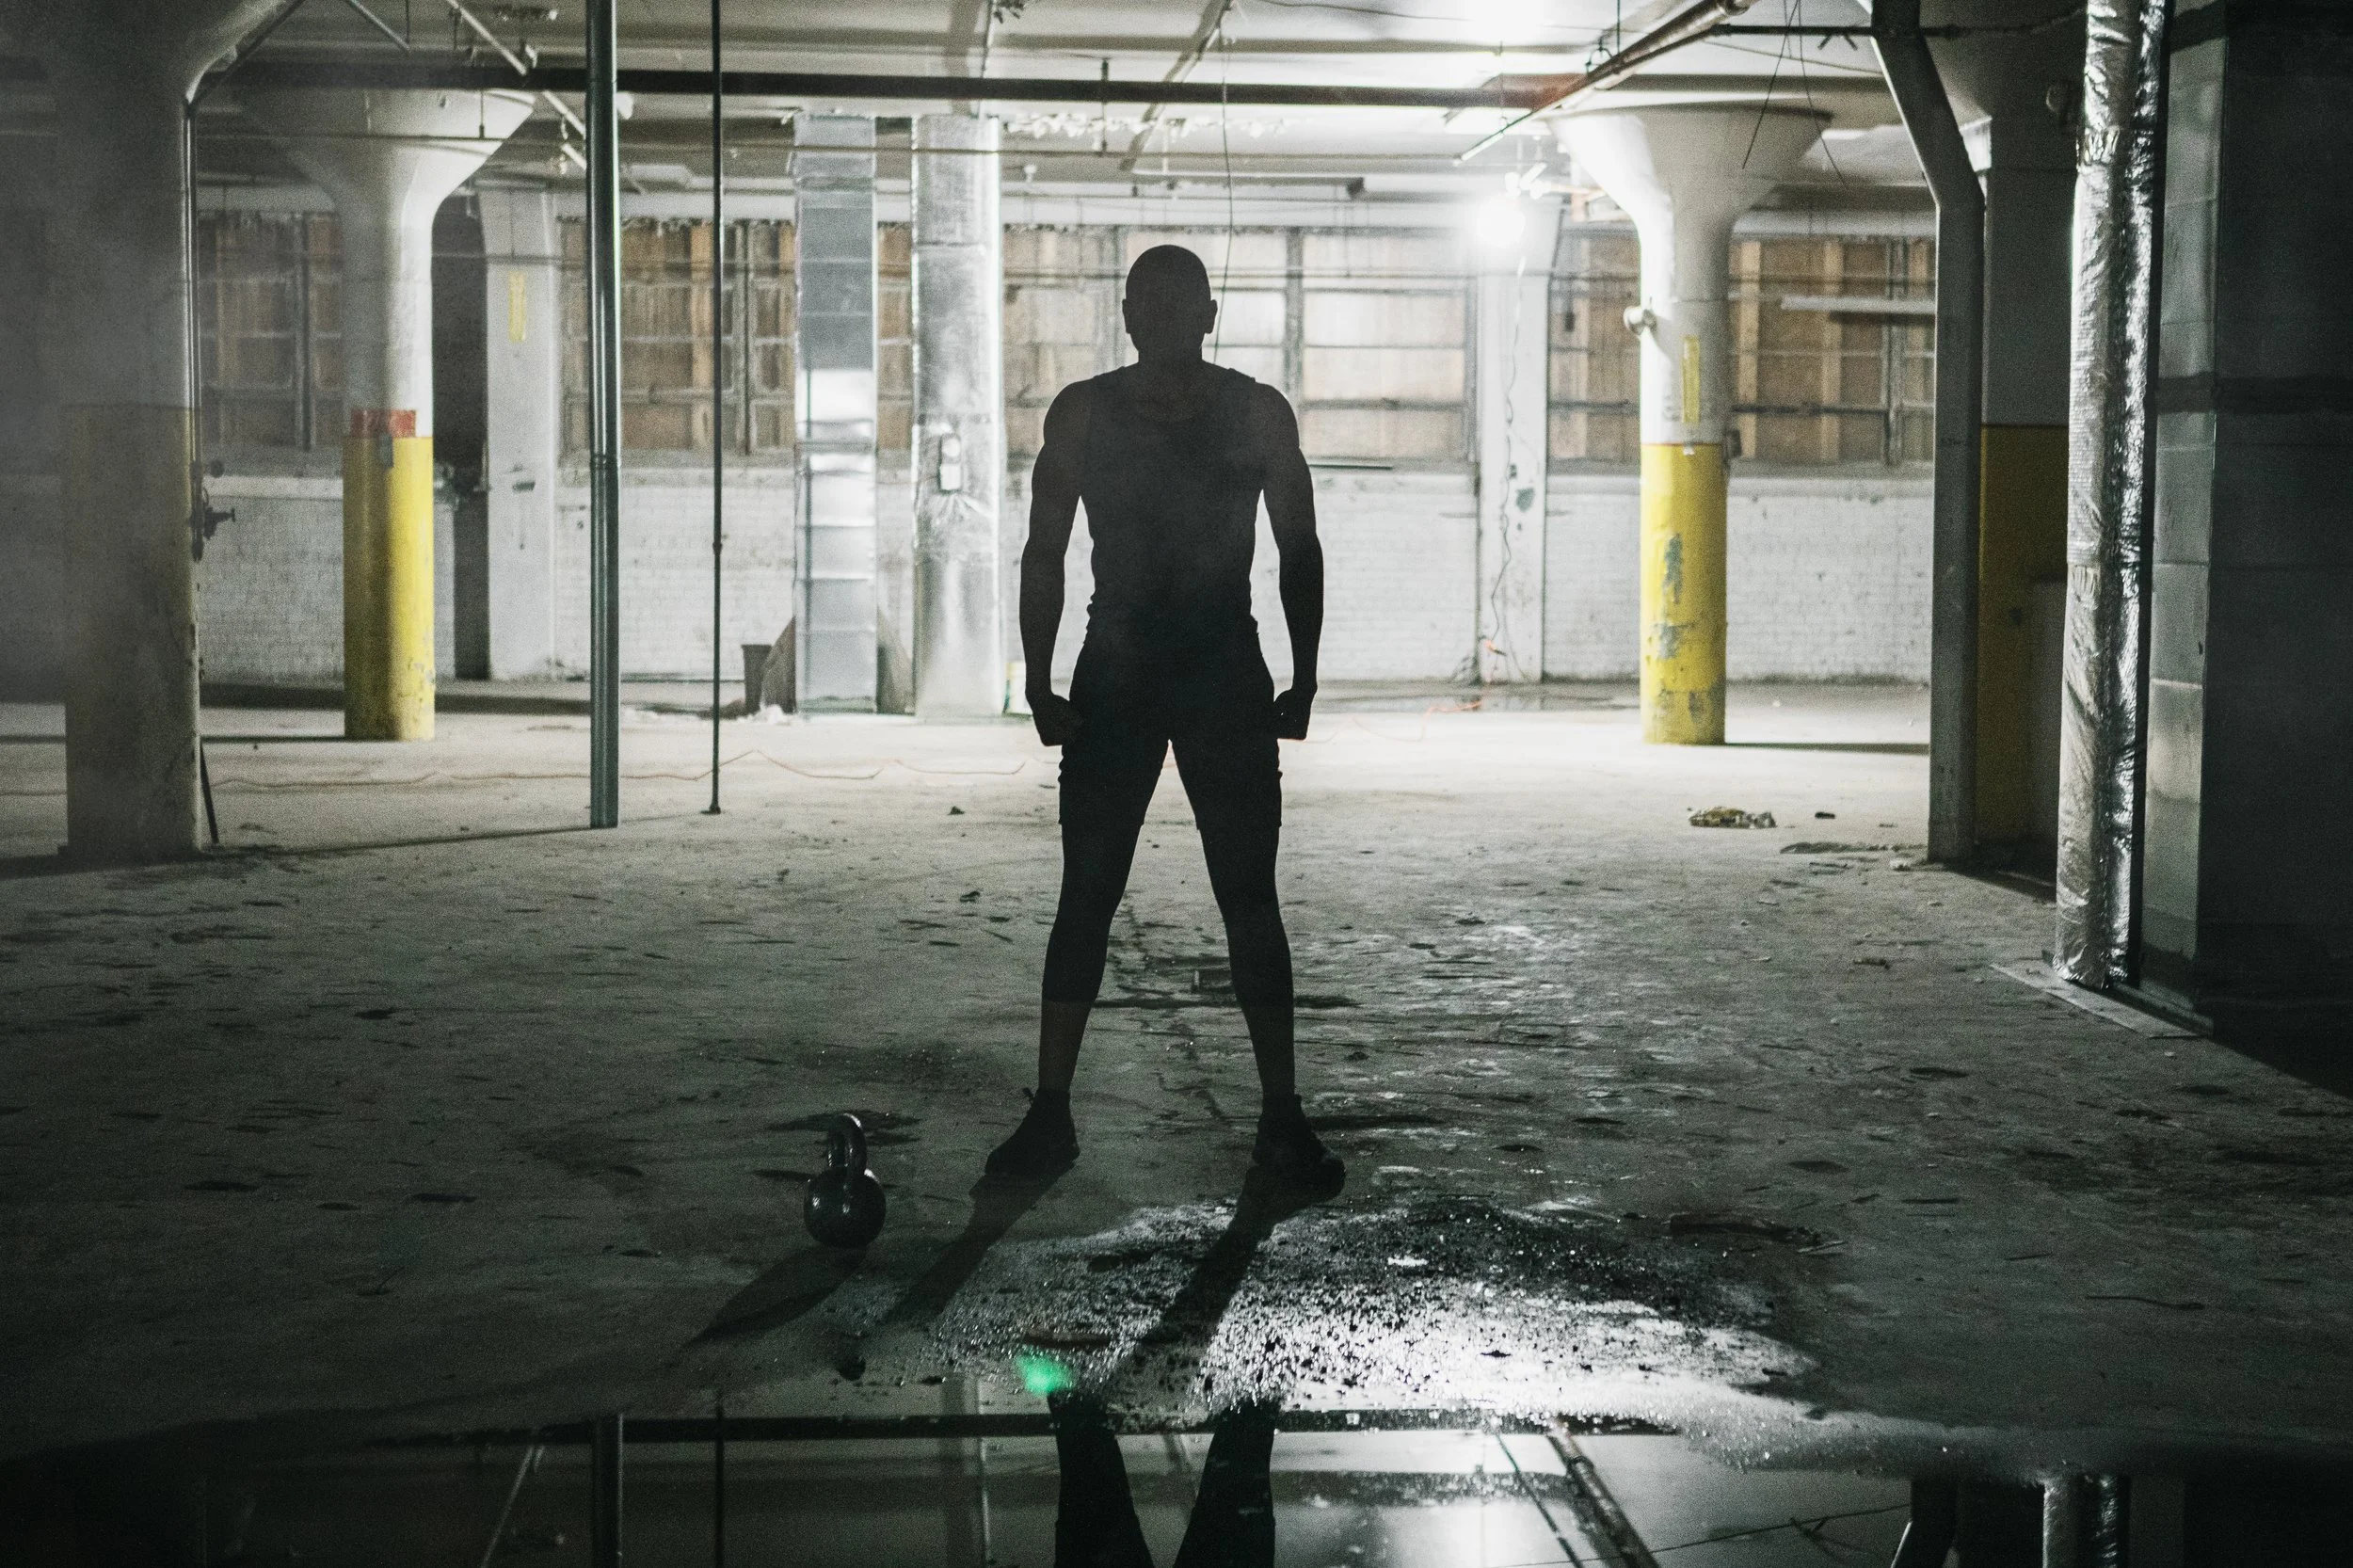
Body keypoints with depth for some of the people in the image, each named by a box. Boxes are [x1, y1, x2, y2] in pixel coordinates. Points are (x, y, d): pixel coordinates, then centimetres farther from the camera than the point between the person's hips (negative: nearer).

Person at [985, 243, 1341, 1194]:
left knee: (1250, 903, 0)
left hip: (1229, 675, 0)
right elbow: (1044, 553, 5)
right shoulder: (1084, 412, 2)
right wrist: (1041, 689, -1)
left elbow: (1299, 550, 7)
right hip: (1114, 678, 0)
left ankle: (1281, 1121, 6)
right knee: (1085, 897, -1)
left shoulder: (1257, 414, 2)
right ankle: (1050, 1115, 4)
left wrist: (1302, 684, 0)